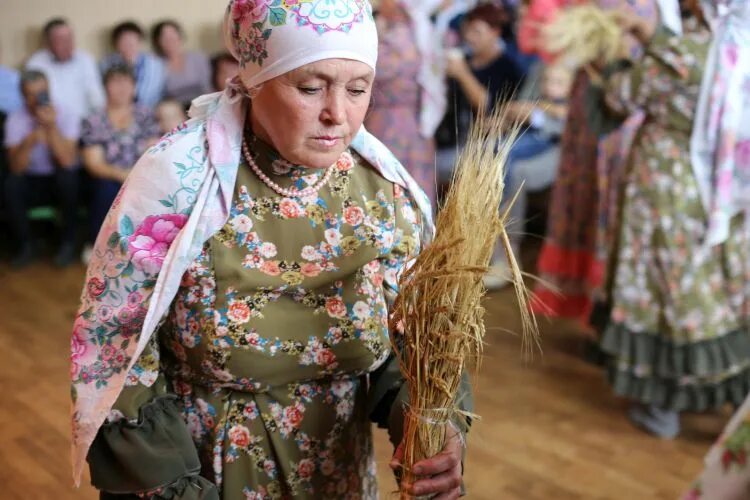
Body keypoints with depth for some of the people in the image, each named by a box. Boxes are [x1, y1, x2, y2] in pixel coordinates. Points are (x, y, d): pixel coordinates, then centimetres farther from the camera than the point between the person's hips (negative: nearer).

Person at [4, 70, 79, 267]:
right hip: (32, 182, 1)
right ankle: (25, 245, -10)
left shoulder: (66, 117, -12)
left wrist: (52, 127, -34)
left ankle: (68, 242, -15)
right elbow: (16, 168, -18)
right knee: (10, 185, -29)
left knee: (67, 176, -34)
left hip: (61, 182, -1)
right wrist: (29, 141, -35)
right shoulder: (15, 121, -8)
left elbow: (67, 161, -25)